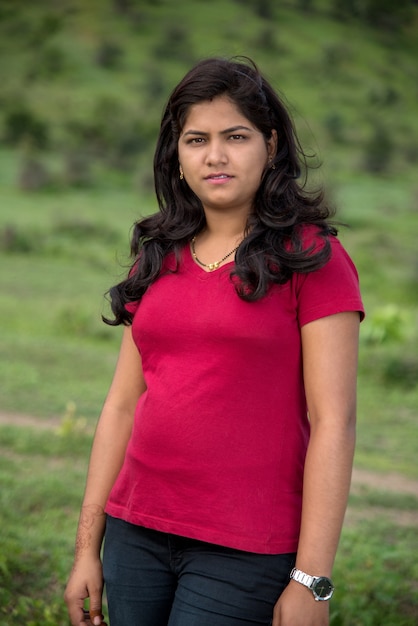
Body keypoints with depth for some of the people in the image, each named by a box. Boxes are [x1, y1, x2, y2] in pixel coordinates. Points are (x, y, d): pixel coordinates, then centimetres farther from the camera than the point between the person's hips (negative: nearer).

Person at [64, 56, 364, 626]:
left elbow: (333, 422, -10)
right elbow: (122, 405, 11)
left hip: (245, 554, -5)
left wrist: (311, 580, -14)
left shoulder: (312, 258, -5)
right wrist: (87, 548, 9)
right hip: (136, 535, 5)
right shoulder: (157, 259, 11)